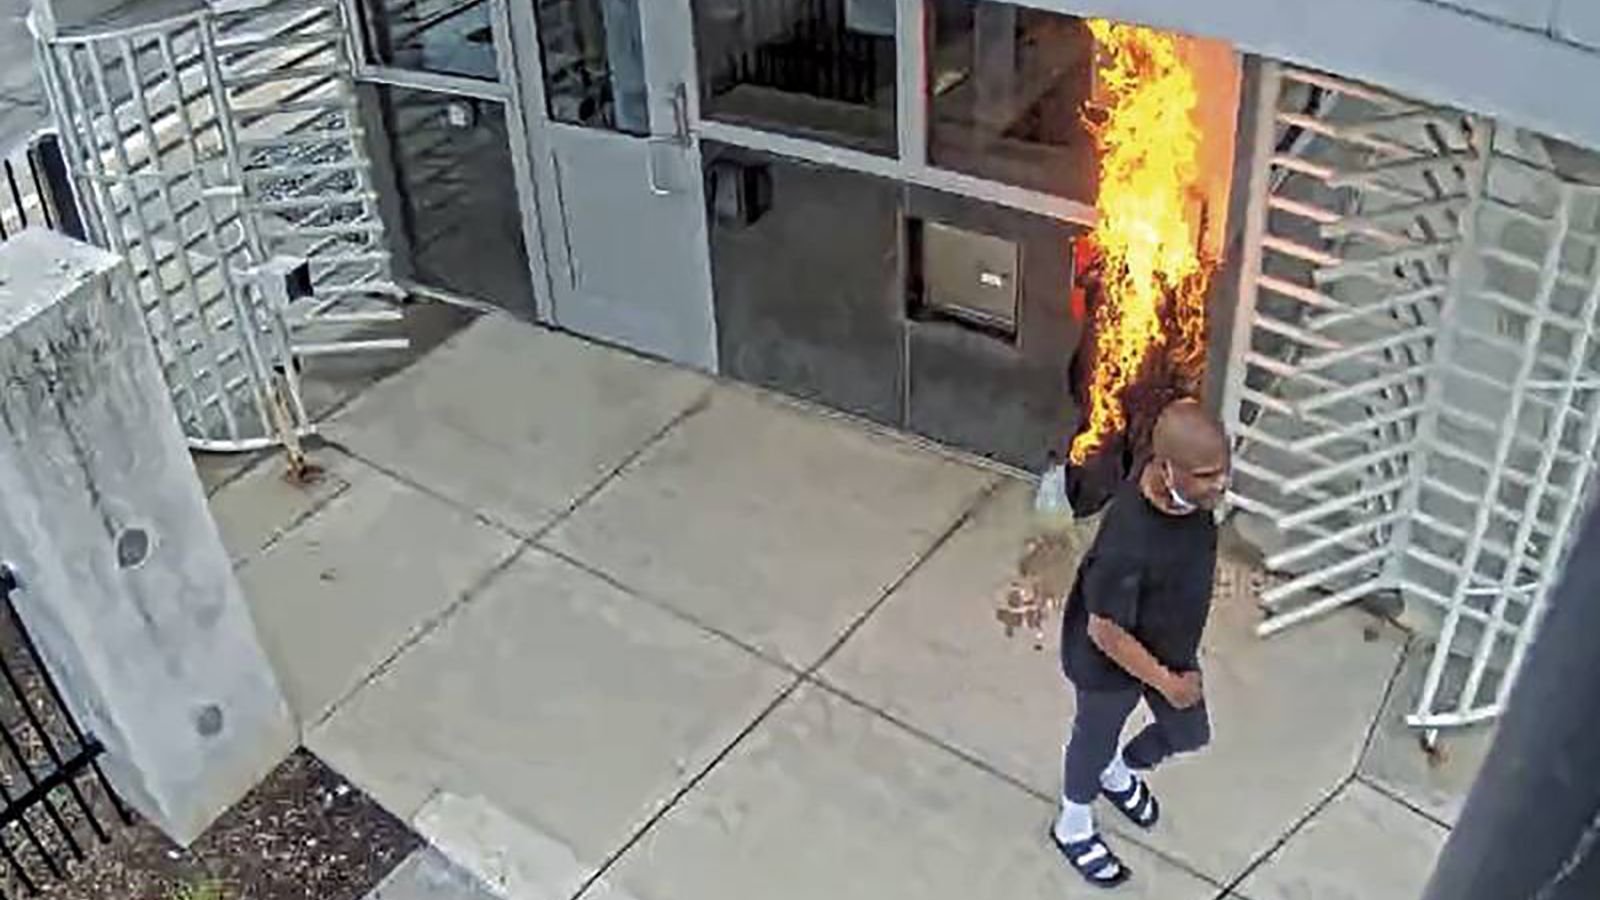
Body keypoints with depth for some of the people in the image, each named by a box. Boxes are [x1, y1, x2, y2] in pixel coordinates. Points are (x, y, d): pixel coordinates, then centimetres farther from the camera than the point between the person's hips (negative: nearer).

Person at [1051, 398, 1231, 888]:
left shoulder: (1192, 490, -21)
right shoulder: (1128, 542, -44)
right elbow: (1106, 633, -30)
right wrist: (1166, 681, -17)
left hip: (1171, 645, 6)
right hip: (1111, 664, -6)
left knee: (1189, 732, 27)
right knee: (1096, 740, 23)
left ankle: (1120, 773, 60)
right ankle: (1073, 828, 55)